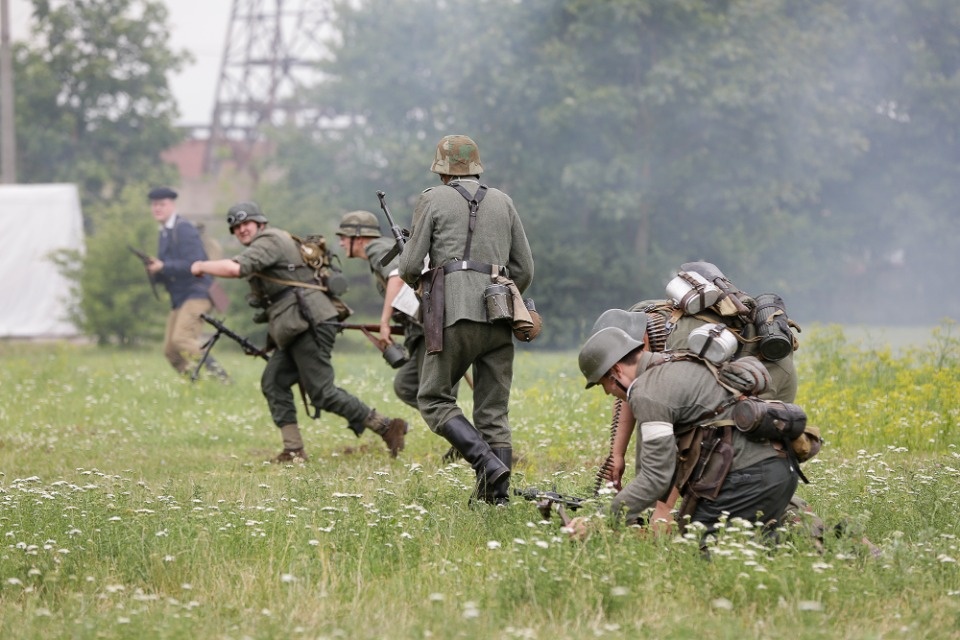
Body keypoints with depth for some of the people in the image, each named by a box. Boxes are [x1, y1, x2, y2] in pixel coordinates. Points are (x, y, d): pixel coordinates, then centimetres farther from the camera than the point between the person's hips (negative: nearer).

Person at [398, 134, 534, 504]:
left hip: (455, 315, -4)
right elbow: (525, 269, 17)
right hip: (499, 320, 4)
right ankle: (497, 492, 0)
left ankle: (487, 463, -15)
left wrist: (412, 280, 25)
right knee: (493, 410, 7)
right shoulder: (503, 202, 17)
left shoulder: (434, 200, 5)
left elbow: (410, 267, 3)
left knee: (434, 399, 3)